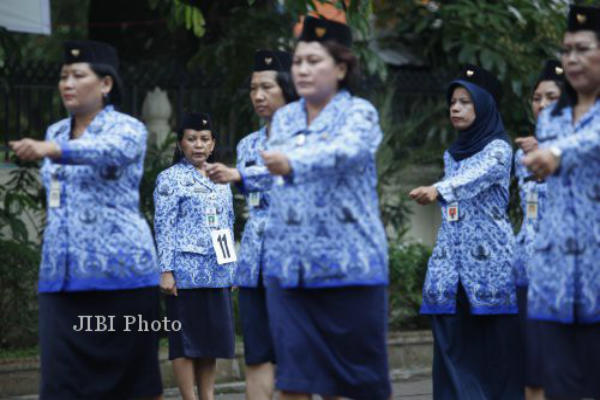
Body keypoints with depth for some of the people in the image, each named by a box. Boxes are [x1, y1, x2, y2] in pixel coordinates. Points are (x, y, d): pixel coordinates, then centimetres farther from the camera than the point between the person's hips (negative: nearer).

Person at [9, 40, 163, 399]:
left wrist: (50, 150, -45)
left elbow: (109, 150, -28)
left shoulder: (128, 129, -4)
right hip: (62, 276, 5)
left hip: (120, 273, -5)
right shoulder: (56, 133, 15)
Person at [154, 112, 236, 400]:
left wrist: (233, 268, 16)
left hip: (217, 273, 6)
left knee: (212, 339, 7)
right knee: (186, 341, -3)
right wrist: (166, 270, -14)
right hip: (186, 271, -6)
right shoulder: (170, 179, -2)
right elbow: (164, 227, -7)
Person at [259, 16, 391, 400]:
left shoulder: (358, 112, -4)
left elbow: (342, 152, -25)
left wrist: (291, 165, -42)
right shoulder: (284, 118, 12)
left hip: (349, 263, -4)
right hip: (288, 266, 4)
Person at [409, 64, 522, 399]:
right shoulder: (453, 154, 18)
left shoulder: (498, 148, -3)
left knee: (495, 343, -6)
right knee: (452, 344, 0)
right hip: (451, 259, 6)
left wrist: (438, 190, -40)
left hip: (488, 261, -6)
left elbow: (475, 177, -23)